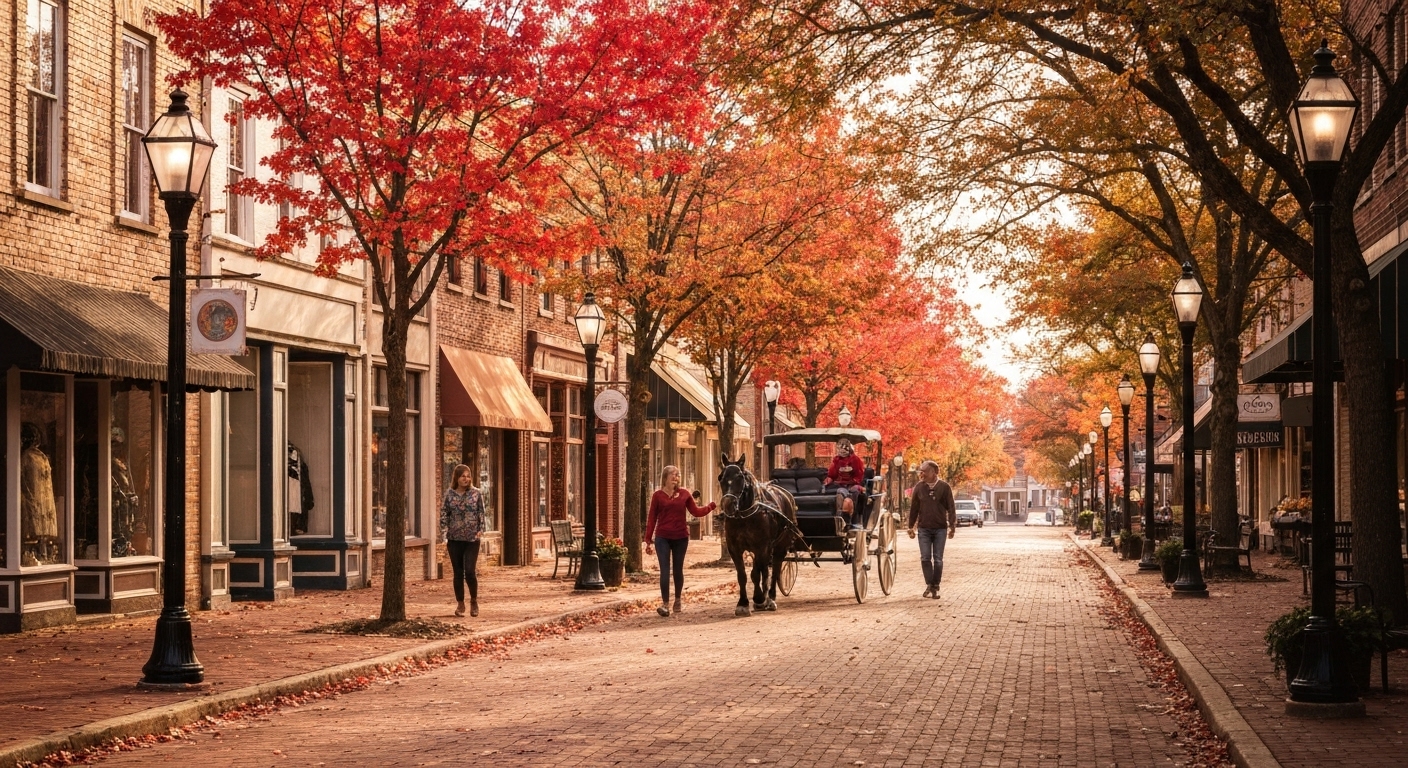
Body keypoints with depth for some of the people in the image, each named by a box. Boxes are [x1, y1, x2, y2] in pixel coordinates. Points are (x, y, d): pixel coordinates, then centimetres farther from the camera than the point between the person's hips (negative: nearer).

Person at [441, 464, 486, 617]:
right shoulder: (449, 494, 2)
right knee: (458, 572, 5)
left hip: (472, 538, -1)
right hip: (454, 539, 1)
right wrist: (445, 534, -3)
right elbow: (444, 514, 3)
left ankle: (474, 600, 13)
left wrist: (480, 530, -5)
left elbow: (481, 513, 4)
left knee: (470, 571, -8)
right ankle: (460, 603, 15)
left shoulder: (476, 493, 1)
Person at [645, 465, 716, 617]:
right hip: (663, 538, -2)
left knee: (678, 569, 12)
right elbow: (651, 519, 1)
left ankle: (678, 600, 27)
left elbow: (696, 512, 11)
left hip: (681, 538, 2)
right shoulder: (658, 496, 0)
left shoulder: (684, 494, 6)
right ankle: (665, 604, -10)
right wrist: (648, 540, -1)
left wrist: (712, 505, 4)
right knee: (665, 570, -8)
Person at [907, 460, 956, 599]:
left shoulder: (944, 487, -3)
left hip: (940, 529, -1)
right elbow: (913, 508, 7)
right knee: (925, 558, -5)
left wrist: (952, 526, -5)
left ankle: (936, 587, 10)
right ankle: (929, 585, 2)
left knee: (938, 559, 2)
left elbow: (951, 508, 0)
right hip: (924, 528, 1)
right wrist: (911, 527, 7)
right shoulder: (919, 487, 2)